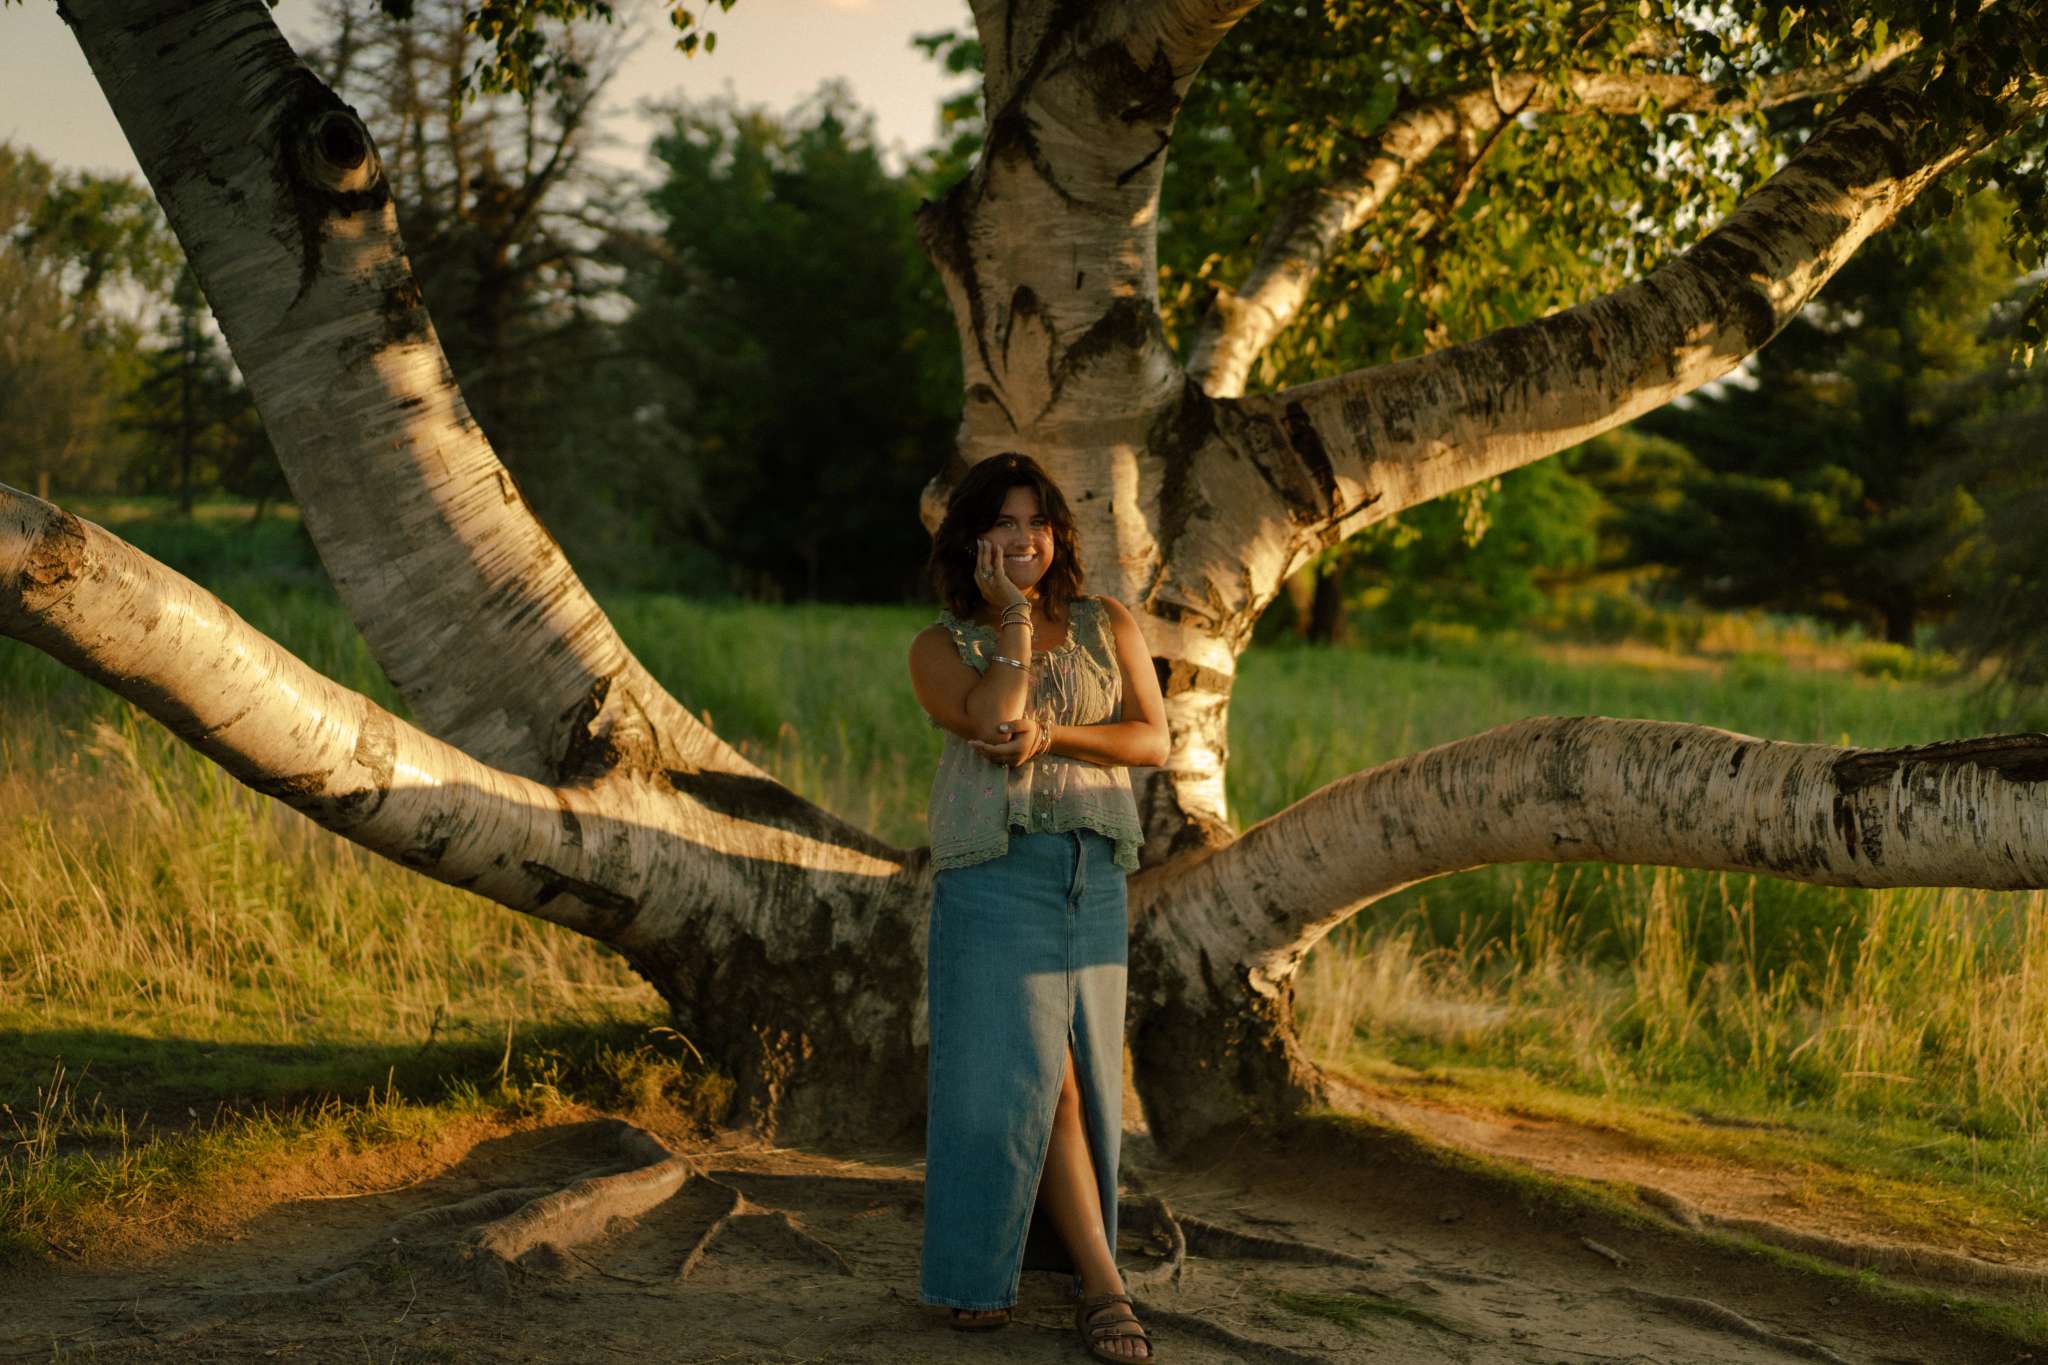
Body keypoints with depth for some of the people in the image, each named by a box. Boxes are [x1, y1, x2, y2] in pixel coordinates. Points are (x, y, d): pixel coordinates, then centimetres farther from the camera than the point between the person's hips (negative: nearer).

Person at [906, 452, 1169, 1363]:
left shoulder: (1108, 627, 11)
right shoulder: (942, 648, 5)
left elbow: (1152, 739, 2)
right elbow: (993, 721, -14)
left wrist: (1050, 734, -12)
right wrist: (1013, 617, -6)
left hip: (1092, 874, 3)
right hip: (992, 872, -3)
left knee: (1075, 1073, 4)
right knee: (1033, 1073, -11)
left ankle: (985, 1265, 19)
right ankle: (1102, 1283, -10)